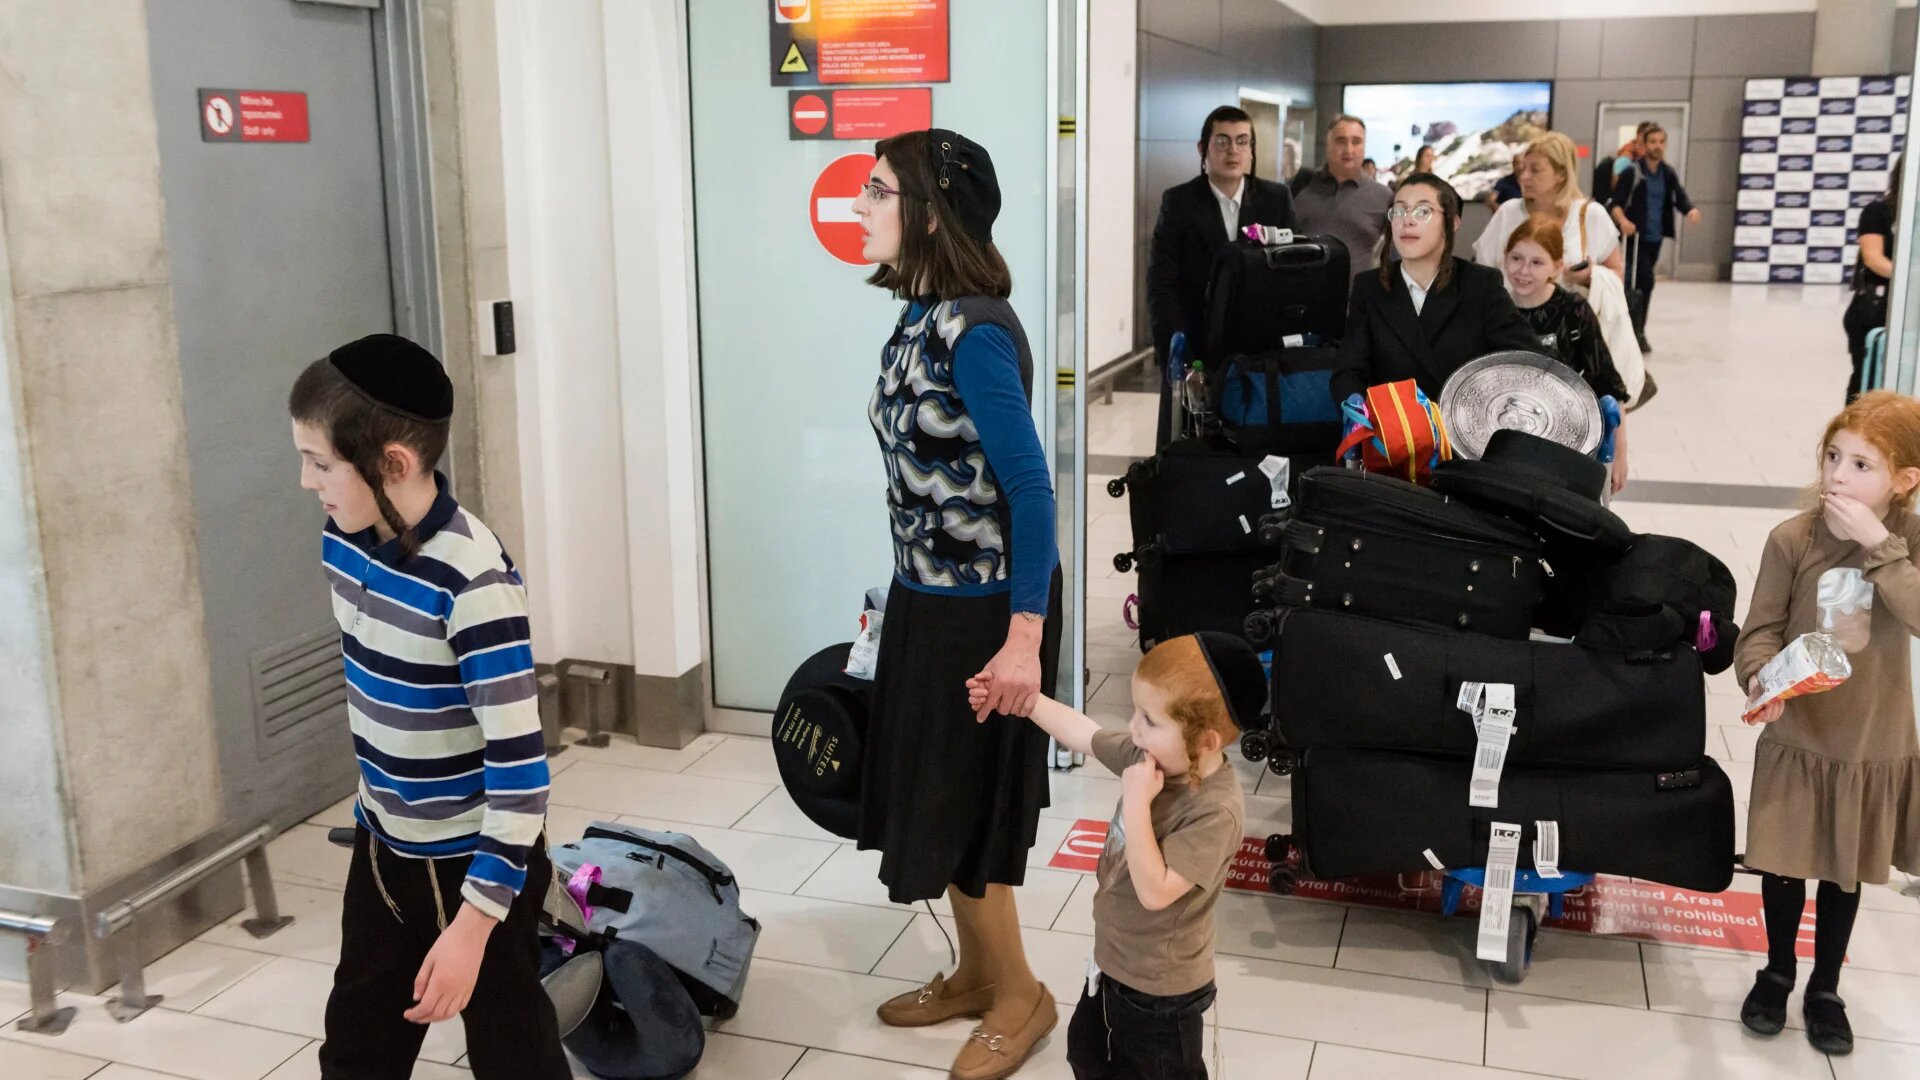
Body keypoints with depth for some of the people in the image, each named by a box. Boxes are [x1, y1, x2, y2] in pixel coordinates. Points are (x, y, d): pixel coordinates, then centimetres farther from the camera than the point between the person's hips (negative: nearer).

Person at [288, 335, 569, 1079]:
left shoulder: (472, 582, -29)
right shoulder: (342, 541, -5)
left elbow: (520, 765, -28)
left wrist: (473, 922, -28)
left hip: (475, 860, -7)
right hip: (382, 845, 7)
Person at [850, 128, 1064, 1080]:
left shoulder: (975, 331, -21)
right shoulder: (918, 318, 4)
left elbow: (1029, 488, -22)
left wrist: (1024, 638, -24)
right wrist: (910, 591, 16)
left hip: (983, 607, -8)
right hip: (925, 595, 8)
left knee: (960, 808, 5)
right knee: (927, 796, 18)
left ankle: (1018, 996, 26)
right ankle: (975, 973, 37)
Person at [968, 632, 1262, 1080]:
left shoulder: (1216, 811, -34)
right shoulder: (1152, 753, -12)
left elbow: (1154, 891, -36)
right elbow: (1080, 732, 4)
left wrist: (1137, 802, -37)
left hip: (1159, 987, -8)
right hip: (1112, 960, 8)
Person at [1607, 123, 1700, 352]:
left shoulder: (1668, 173, 7)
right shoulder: (1632, 172, -9)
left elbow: (1680, 197, -1)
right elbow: (1615, 202, -15)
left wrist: (1692, 210, -24)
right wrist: (1622, 220, -35)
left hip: (1656, 238, 6)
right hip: (1636, 237, -6)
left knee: (1640, 282, 14)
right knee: (1645, 281, -15)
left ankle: (1631, 328, 25)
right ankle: (1638, 332, -7)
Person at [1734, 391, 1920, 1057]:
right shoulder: (1794, 539, -13)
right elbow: (1761, 630, -8)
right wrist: (1759, 679, -27)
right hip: (1796, 736, -1)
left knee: (1845, 872, 17)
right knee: (1782, 865, 12)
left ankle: (1825, 990, 38)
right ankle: (1777, 972, 38)